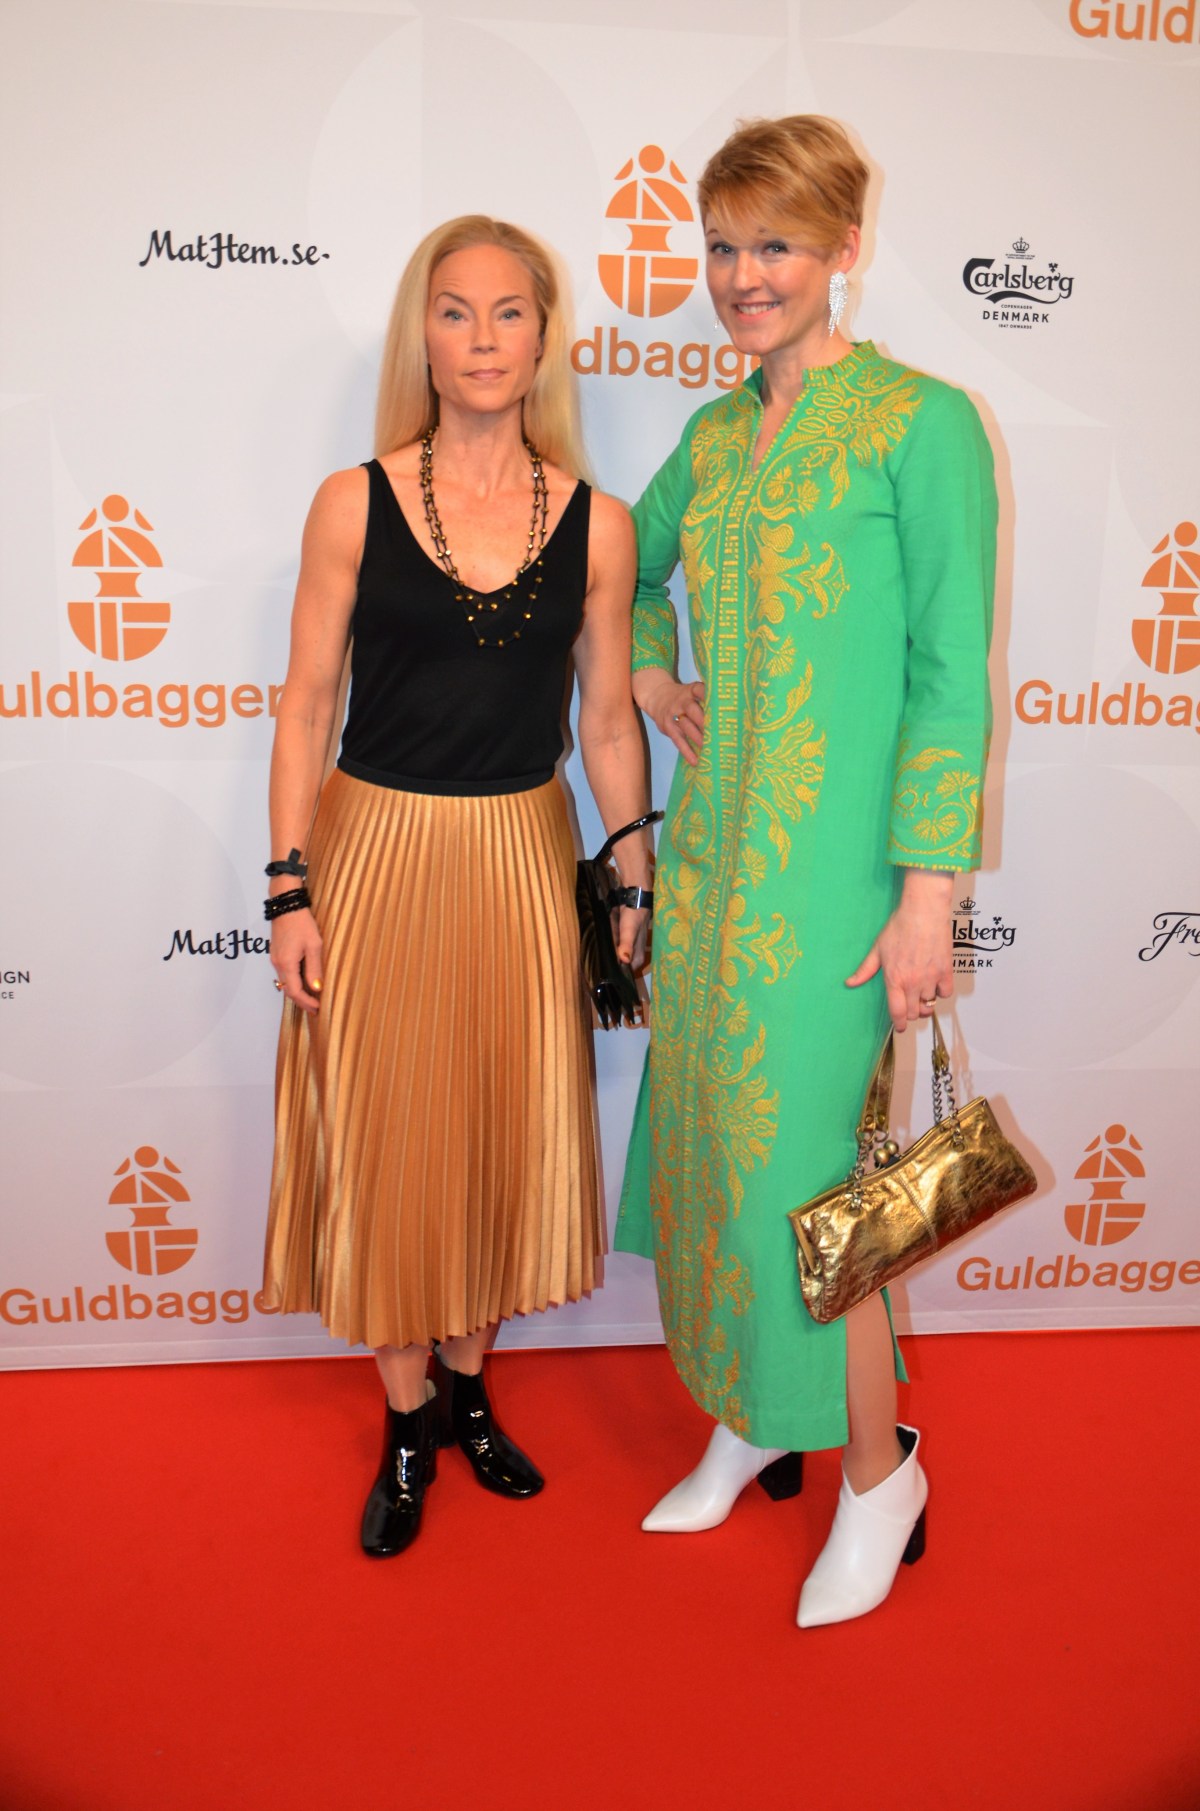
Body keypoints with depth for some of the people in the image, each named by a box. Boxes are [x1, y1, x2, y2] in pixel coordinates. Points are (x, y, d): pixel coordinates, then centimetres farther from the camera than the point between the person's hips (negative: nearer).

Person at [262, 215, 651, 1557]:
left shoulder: (596, 524, 0)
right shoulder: (353, 504, -4)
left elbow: (607, 716, 6)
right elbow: (306, 705, -2)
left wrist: (636, 884, 7)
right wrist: (291, 890, -6)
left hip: (523, 861, 2)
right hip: (377, 853, -1)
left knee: (507, 1132, 12)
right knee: (385, 1139, 8)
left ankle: (467, 1385, 36)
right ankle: (408, 1426, 30)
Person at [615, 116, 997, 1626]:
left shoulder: (922, 421, -7)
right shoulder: (715, 431, 12)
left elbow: (951, 670, -11)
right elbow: (630, 567, 30)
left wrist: (930, 891, -15)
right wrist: (654, 681, 12)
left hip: (829, 860, -7)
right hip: (709, 844, 7)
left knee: (794, 1163, -2)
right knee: (710, 1140, 13)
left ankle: (879, 1469, 22)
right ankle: (752, 1424, 34)